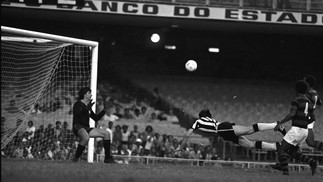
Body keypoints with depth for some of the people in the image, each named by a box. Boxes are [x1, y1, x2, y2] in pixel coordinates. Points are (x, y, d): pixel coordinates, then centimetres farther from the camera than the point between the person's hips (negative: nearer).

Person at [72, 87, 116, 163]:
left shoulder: (88, 106, 21)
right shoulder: (78, 104, -2)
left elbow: (96, 118, 25)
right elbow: (77, 113, -24)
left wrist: (104, 110, 18)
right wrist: (87, 108, -25)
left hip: (86, 128, 9)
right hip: (78, 127, -9)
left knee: (106, 133, -1)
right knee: (86, 137, -42)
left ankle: (107, 158, 1)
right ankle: (76, 158, -26)